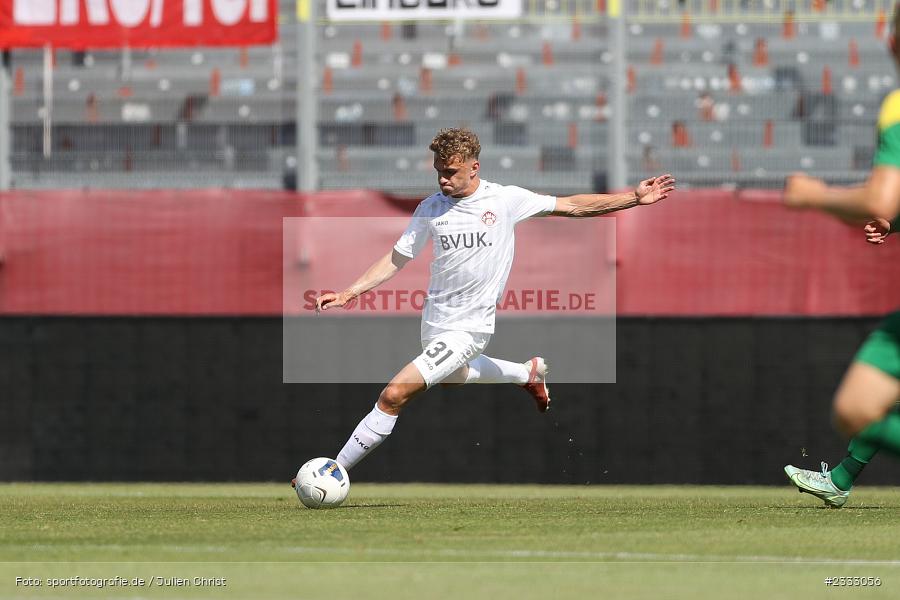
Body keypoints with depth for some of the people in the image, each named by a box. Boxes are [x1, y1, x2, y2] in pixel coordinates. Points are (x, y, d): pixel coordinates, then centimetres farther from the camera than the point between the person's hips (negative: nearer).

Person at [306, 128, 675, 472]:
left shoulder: (505, 200, -10)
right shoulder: (431, 207, -1)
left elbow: (572, 206, -2)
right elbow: (397, 259, 7)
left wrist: (635, 198, -5)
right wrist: (349, 294, -2)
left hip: (468, 329, -6)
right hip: (434, 323, 6)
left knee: (394, 395, -18)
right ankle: (528, 372, 55)